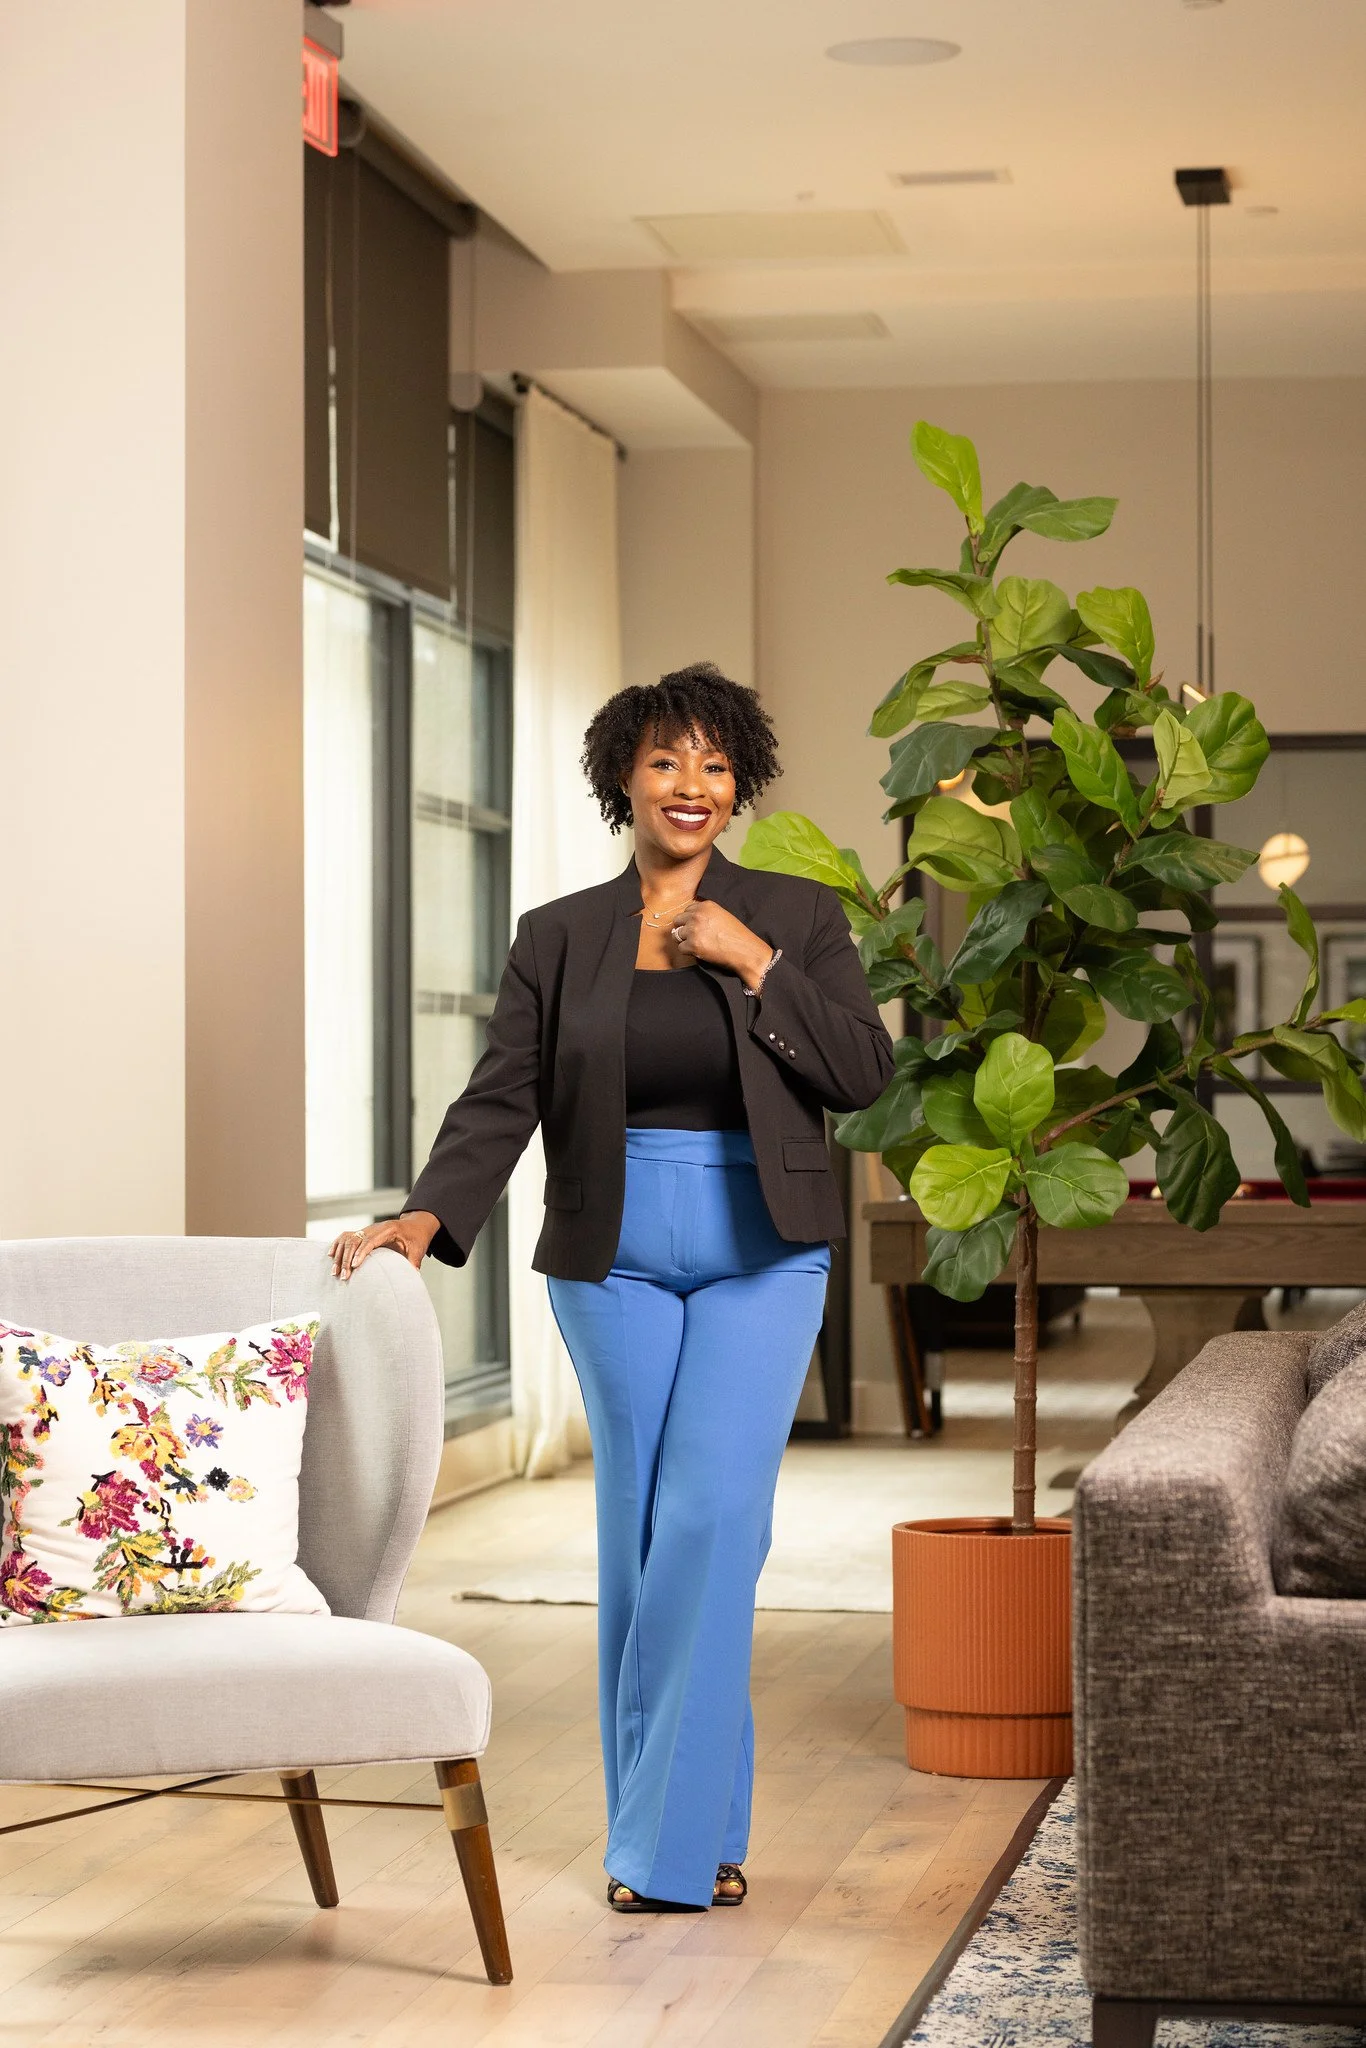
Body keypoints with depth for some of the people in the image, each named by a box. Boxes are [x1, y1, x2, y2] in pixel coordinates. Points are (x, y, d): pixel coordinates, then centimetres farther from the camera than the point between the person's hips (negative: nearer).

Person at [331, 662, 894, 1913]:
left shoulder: (796, 917, 4)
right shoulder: (558, 938, 6)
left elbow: (865, 1073, -4)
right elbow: (503, 1098, -1)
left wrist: (752, 963, -11)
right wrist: (430, 1214, -16)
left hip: (761, 1251, -2)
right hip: (617, 1257, 2)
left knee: (710, 1513, -12)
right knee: (637, 1527, 4)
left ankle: (670, 1835, -5)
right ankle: (698, 1826, 16)